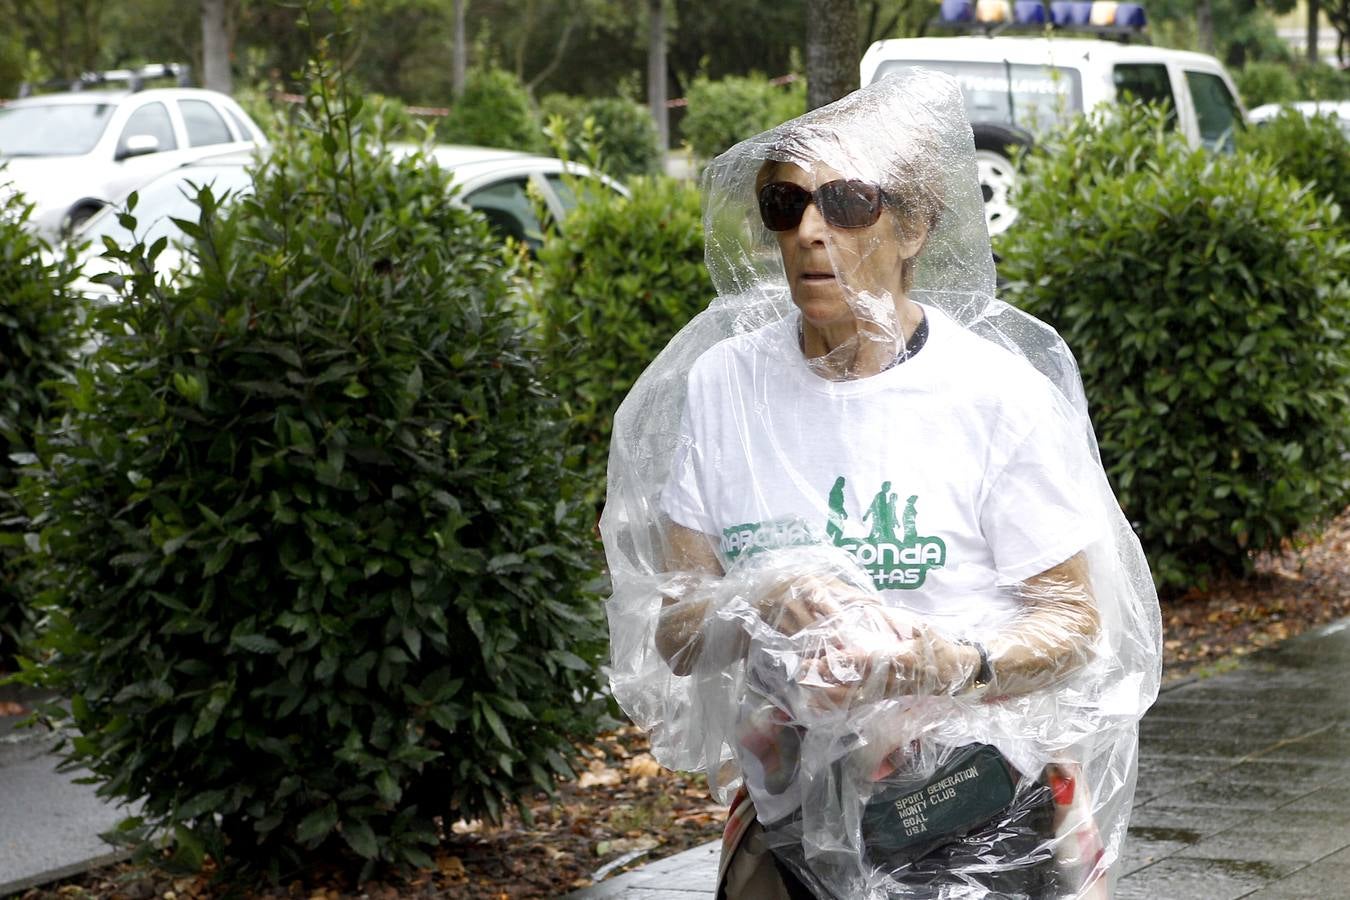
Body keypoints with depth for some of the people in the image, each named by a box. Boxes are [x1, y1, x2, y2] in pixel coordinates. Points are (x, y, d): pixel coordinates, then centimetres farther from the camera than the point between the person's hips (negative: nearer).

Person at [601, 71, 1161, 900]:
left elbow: (1072, 620, -8)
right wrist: (770, 609, -21)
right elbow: (674, 629, -1)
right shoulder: (723, 383, -1)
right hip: (791, 810, 2)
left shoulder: (998, 393, -9)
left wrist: (942, 663, -26)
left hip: (987, 816, -2)